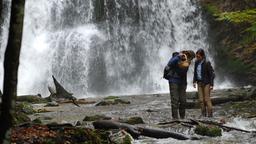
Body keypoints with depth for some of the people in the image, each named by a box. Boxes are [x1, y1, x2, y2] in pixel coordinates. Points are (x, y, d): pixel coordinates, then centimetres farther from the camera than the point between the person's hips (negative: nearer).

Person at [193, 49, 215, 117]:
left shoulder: (207, 63, -13)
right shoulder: (196, 63, 5)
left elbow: (212, 74, -10)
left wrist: (211, 84, -13)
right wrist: (194, 81, 6)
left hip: (206, 83, -6)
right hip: (199, 83, 6)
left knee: (207, 99, -5)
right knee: (201, 100, 4)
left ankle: (210, 114, 0)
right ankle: (203, 115, 9)